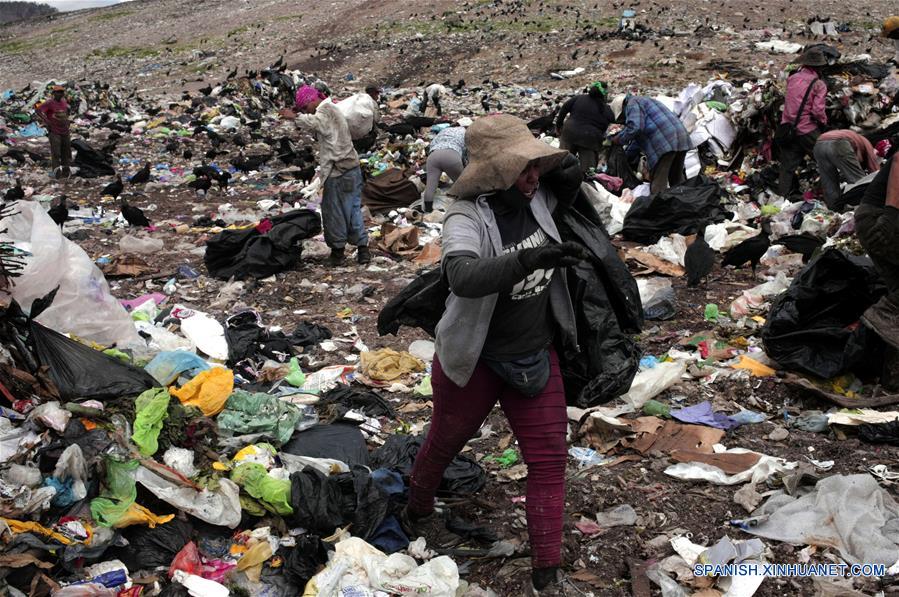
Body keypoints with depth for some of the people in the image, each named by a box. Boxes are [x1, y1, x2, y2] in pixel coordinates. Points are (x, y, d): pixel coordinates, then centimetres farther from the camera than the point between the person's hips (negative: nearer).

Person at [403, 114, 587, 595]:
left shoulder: (534, 198, -7)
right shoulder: (466, 218, -26)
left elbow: (562, 201, 19)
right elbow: (463, 278, -46)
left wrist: (570, 179, -5)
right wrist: (529, 258, -59)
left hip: (536, 357, 5)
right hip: (475, 360, -4)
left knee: (549, 460, 2)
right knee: (445, 442, 20)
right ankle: (417, 507, 52)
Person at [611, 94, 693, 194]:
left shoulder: (632, 103, 5)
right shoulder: (647, 100, 34)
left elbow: (634, 127, -13)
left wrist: (618, 139, 1)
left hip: (665, 143, -9)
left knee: (658, 183, -8)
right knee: (677, 180, 19)